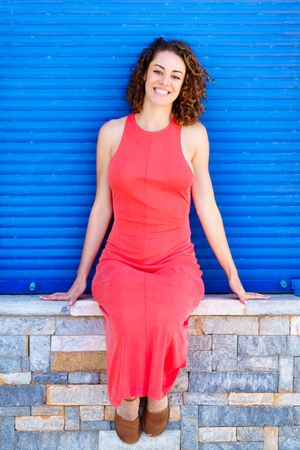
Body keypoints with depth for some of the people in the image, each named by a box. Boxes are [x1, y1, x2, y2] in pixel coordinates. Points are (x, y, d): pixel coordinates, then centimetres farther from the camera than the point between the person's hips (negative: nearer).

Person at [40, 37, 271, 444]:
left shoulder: (193, 135, 3)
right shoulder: (112, 132, 4)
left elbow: (207, 208, 7)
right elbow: (101, 207, 9)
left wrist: (234, 278, 9)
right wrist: (80, 279, 10)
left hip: (175, 261, 0)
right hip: (120, 260, 0)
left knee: (163, 316, -33)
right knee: (128, 317, -33)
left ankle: (158, 391, -2)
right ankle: (127, 399, -3)